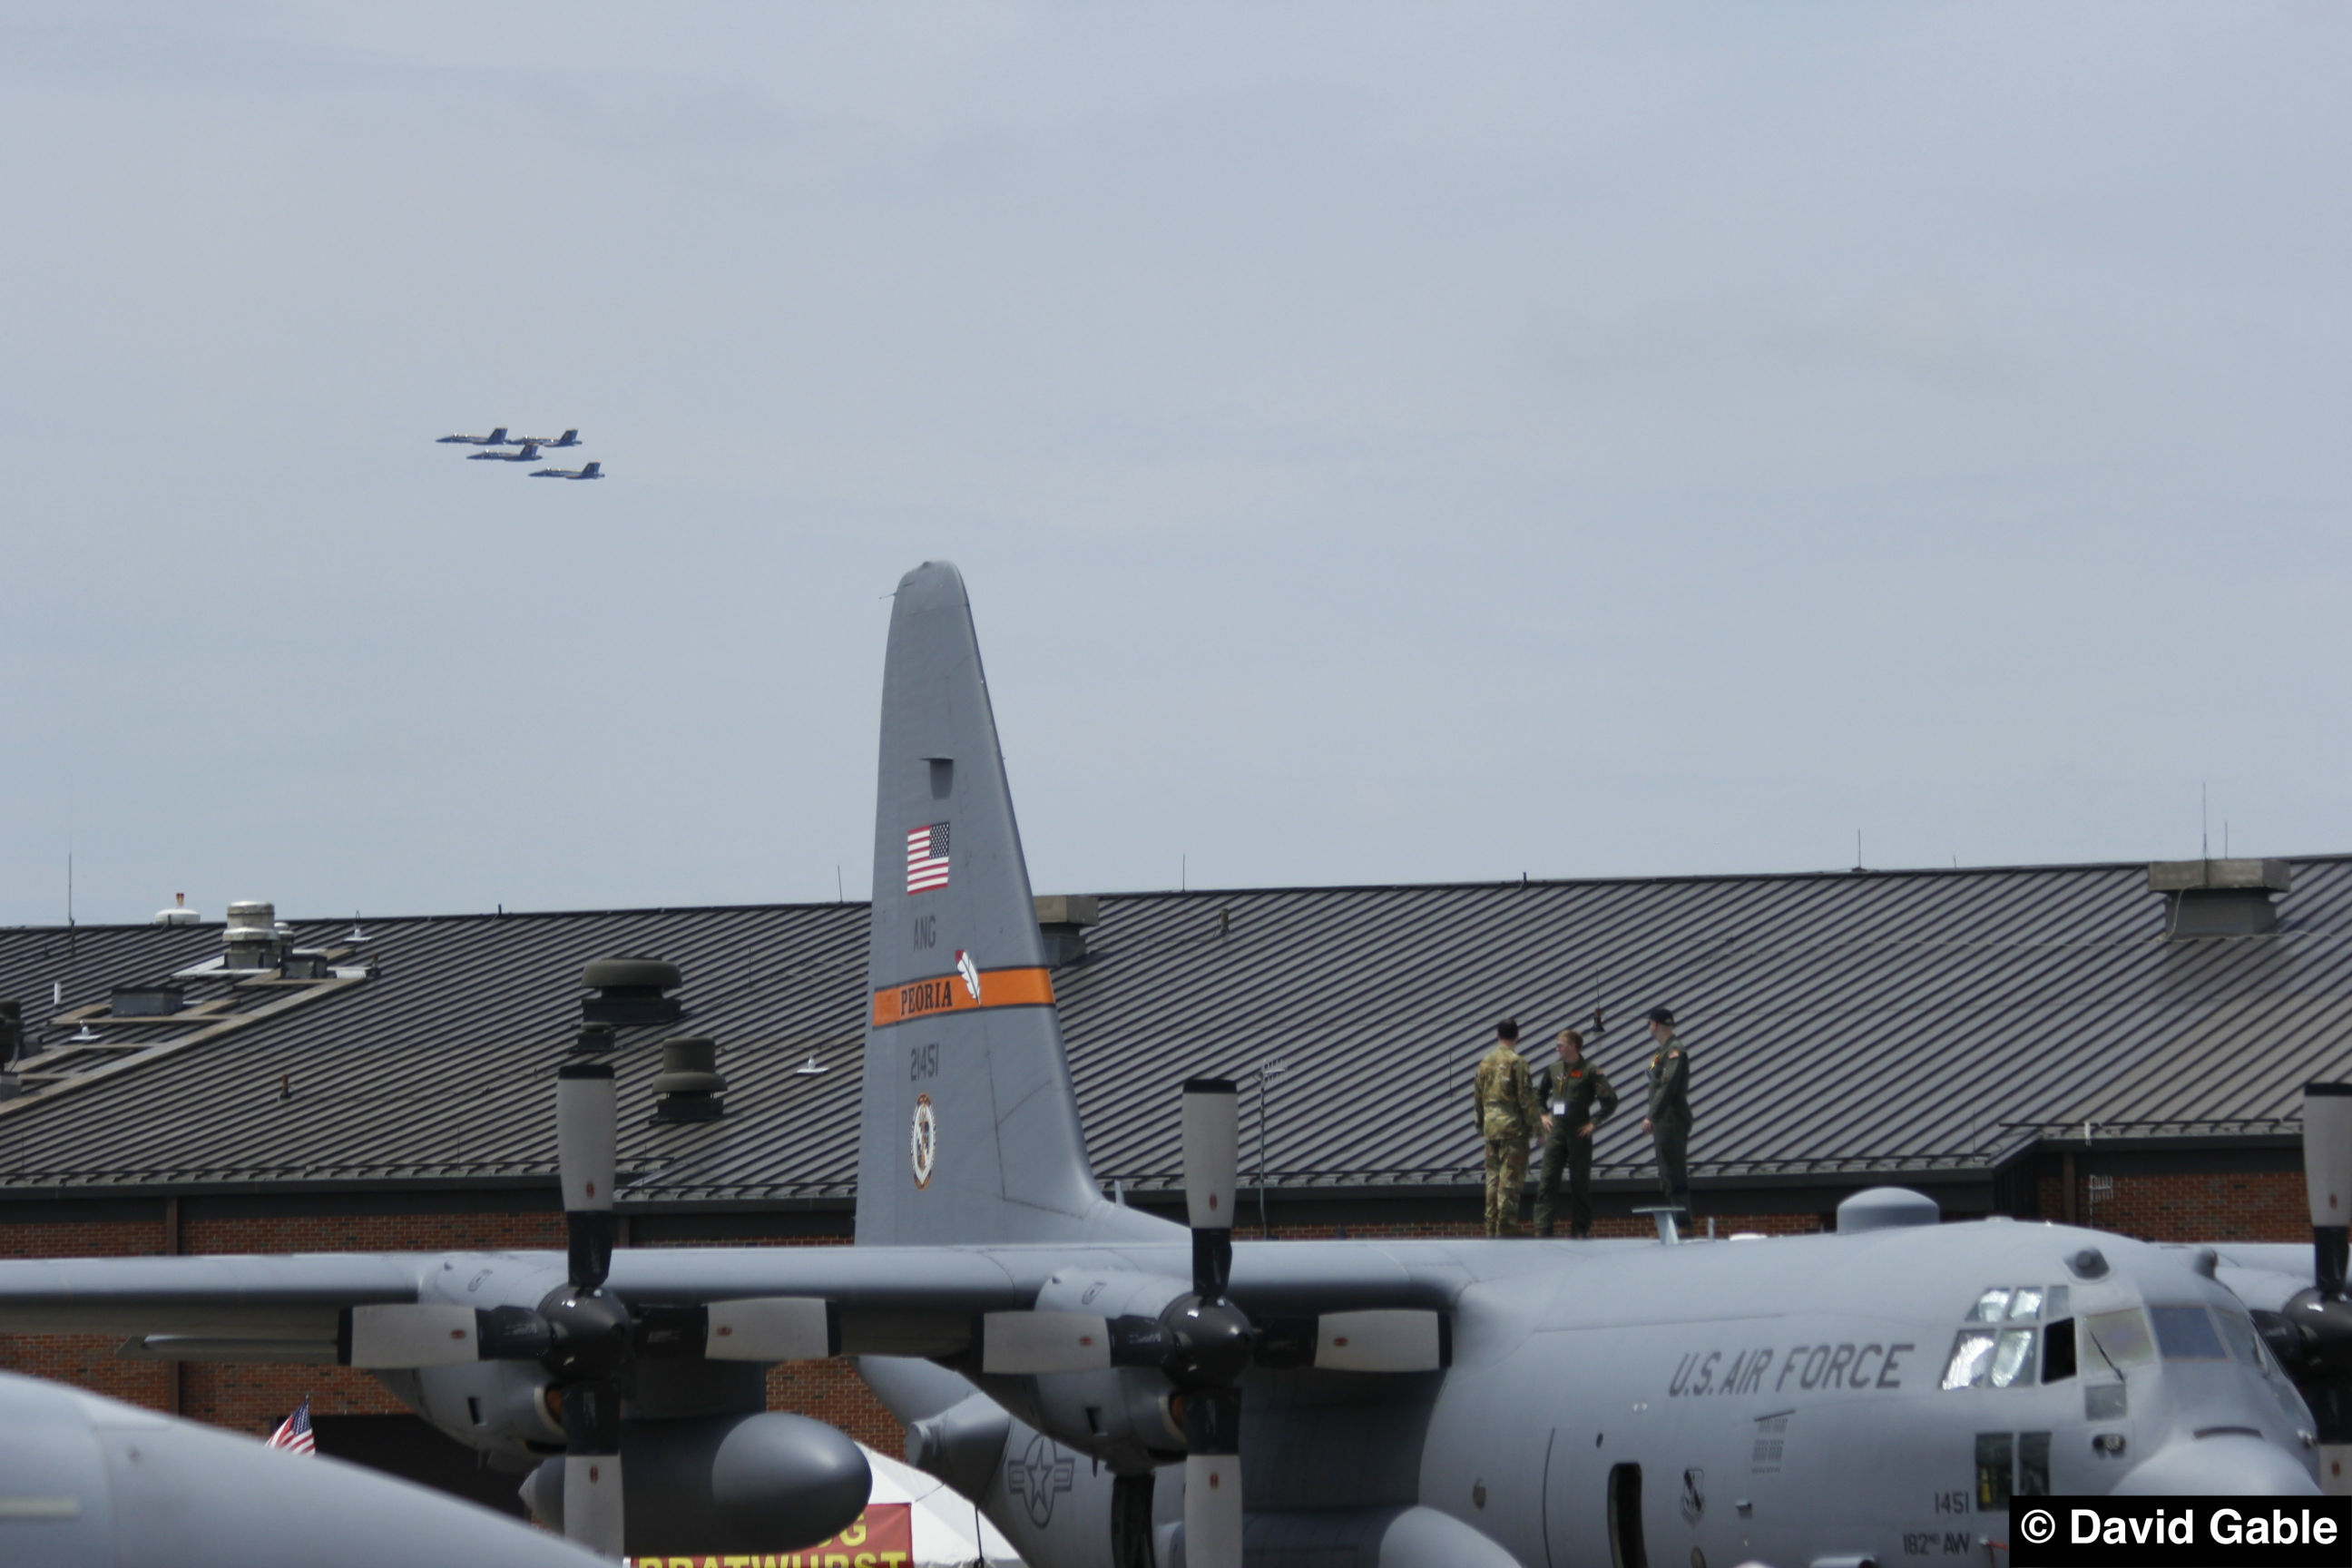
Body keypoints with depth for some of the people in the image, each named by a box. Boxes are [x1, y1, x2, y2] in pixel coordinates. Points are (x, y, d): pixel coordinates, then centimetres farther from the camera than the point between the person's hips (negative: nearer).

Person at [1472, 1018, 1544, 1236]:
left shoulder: (1485, 1061, 10)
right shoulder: (1516, 1062, -10)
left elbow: (1478, 1096, 16)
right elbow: (1526, 1097, -12)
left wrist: (1480, 1124, 26)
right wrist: (1536, 1124, -6)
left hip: (1490, 1126, 6)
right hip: (1513, 1126, -6)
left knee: (1493, 1177, 10)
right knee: (1510, 1178, -5)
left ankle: (1491, 1226, 12)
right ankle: (1506, 1227, -7)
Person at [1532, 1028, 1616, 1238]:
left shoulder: (1590, 1071, -5)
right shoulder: (1553, 1069, 11)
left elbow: (1610, 1100, -8)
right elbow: (1539, 1095, 28)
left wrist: (1593, 1122, -9)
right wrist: (1543, 1115, 15)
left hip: (1578, 1134, -4)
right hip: (1555, 1132, 4)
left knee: (1580, 1183, 3)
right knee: (1547, 1180, -4)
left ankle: (1580, 1228, 10)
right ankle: (1542, 1227, -6)